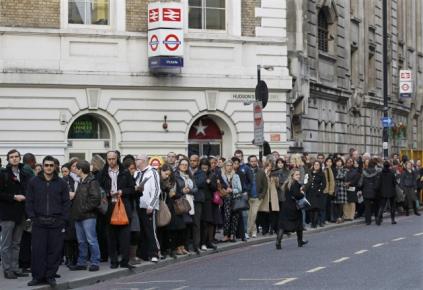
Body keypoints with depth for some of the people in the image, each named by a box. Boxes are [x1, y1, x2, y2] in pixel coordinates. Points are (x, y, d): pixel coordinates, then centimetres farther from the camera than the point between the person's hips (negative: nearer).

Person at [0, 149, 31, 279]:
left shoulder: (25, 175, 10)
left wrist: (24, 197, -3)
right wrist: (14, 197, -16)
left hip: (21, 213, 5)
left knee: (16, 243, 12)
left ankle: (15, 268, 18)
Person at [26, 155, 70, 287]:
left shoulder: (61, 183, 6)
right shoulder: (34, 182, 7)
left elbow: (66, 203, 7)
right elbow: (29, 201, 7)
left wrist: (64, 219, -2)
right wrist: (32, 217, -2)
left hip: (56, 222, 0)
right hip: (39, 222, 0)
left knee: (55, 250, 1)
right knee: (38, 250, -1)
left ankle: (51, 276, 11)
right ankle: (38, 276, 7)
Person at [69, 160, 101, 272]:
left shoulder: (92, 182, -10)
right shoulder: (81, 182, 18)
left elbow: (96, 199, -17)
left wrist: (84, 208, -16)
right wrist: (75, 210, 12)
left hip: (88, 216, -9)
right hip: (79, 217, 9)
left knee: (91, 240, -6)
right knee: (81, 241, 12)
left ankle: (95, 263, -1)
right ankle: (81, 263, 17)